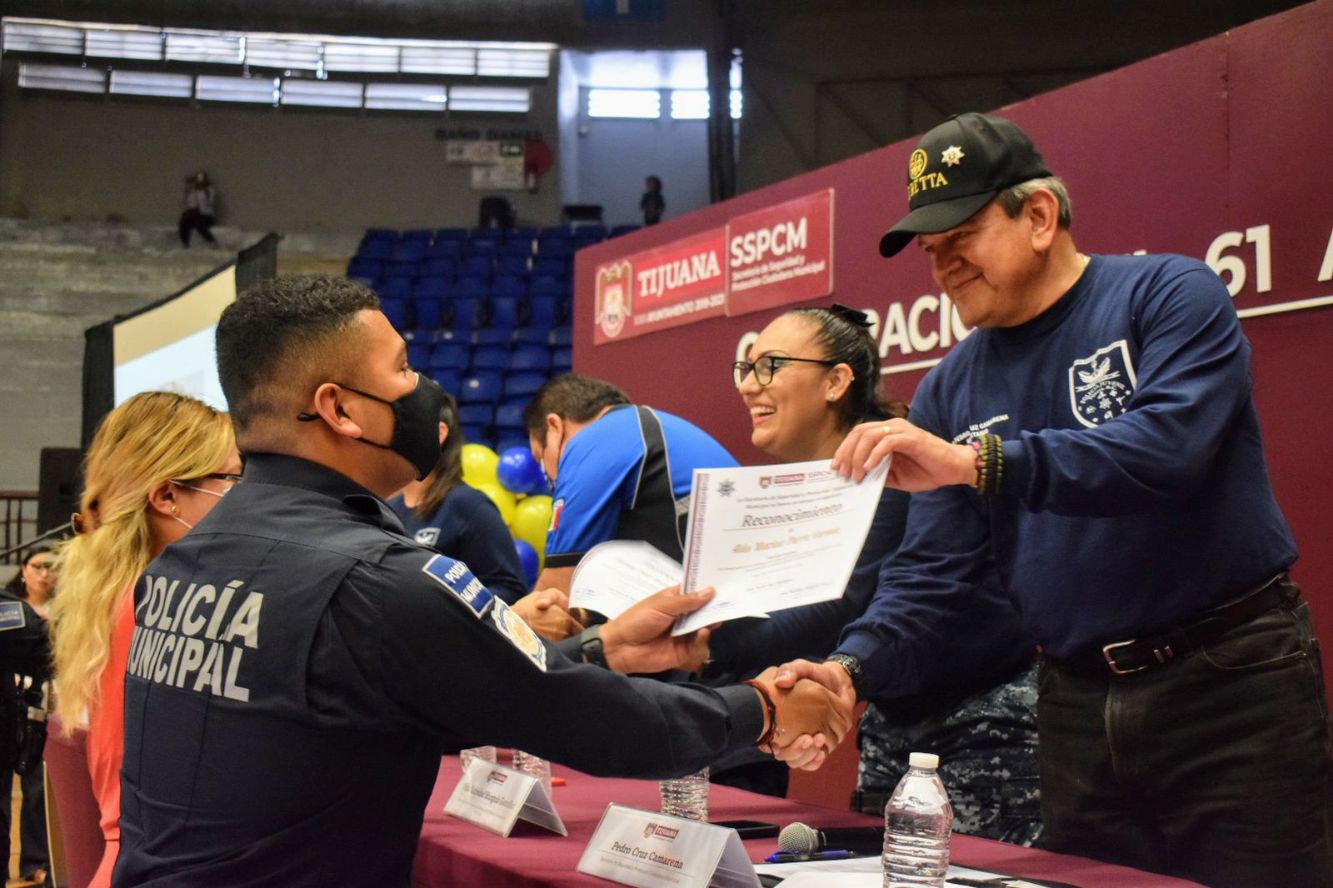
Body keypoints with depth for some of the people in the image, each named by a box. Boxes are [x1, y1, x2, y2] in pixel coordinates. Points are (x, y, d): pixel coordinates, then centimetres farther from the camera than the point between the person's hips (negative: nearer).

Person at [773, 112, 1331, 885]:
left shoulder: (1170, 295, -7)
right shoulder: (952, 391, 8)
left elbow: (1167, 445, -25)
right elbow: (932, 573, 5)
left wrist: (976, 461, -33)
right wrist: (854, 669, -14)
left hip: (1229, 681, -5)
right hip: (1079, 708, 5)